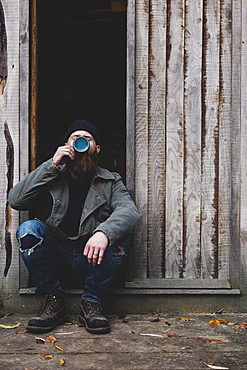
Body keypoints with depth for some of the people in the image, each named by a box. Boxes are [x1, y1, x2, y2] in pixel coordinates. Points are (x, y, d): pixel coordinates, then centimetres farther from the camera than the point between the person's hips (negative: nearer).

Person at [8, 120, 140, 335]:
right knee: (28, 229, -23)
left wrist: (104, 232, -37)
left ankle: (92, 303, -12)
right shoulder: (52, 178, 8)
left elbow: (129, 211, -15)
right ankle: (53, 301, -11)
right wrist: (52, 165, -13)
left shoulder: (110, 182, 6)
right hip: (55, 262, 1)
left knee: (122, 235, -26)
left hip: (94, 262, 0)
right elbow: (15, 201, -8)